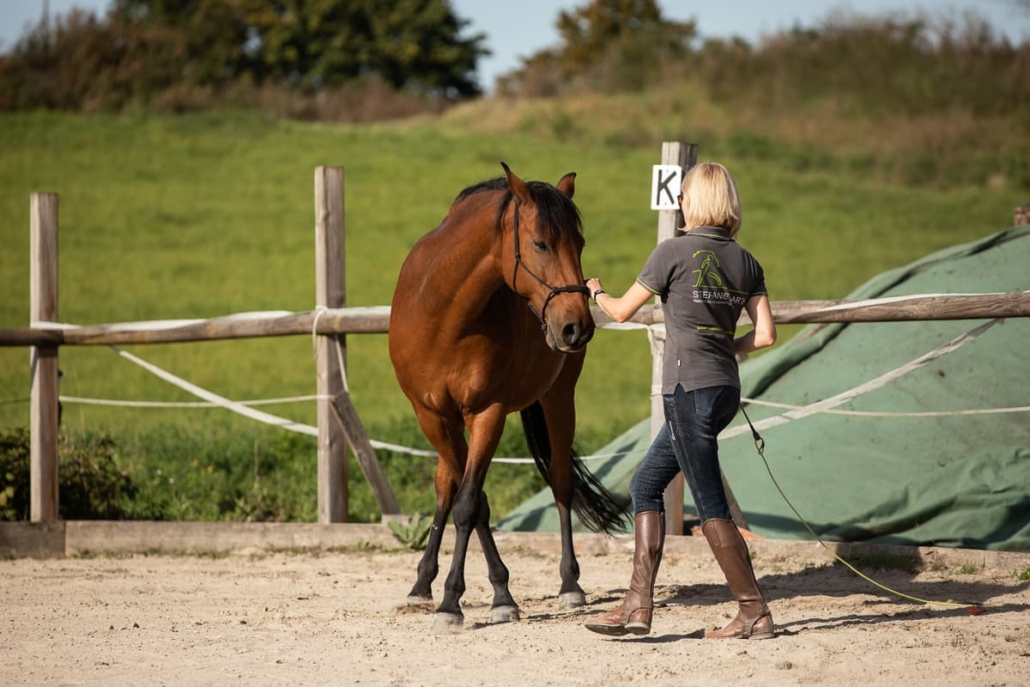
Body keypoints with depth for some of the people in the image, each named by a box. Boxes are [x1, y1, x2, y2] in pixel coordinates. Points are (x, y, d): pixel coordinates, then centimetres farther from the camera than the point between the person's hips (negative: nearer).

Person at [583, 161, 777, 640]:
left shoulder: (675, 252, -9)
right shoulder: (746, 262, 7)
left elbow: (622, 311, 1)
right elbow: (765, 335, 2)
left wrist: (596, 292, 23)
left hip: (689, 389, -7)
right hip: (726, 389, 7)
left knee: (710, 504, -3)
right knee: (646, 484, 15)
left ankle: (755, 613, -3)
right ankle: (639, 604, 12)